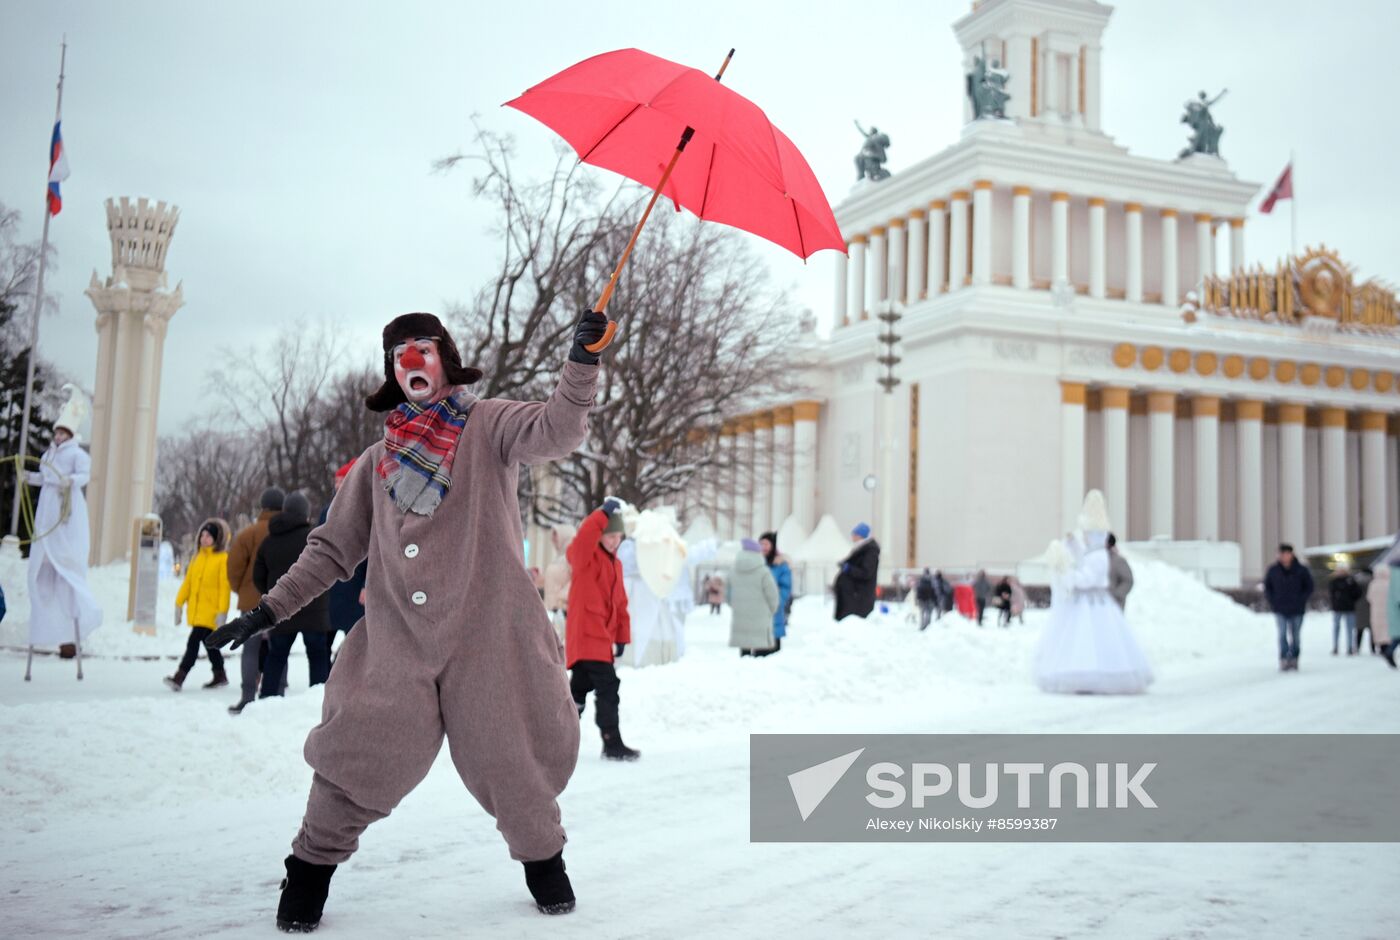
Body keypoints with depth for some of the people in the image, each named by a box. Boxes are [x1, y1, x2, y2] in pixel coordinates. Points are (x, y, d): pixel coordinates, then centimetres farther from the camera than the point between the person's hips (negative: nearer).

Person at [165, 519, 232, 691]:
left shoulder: (223, 558, -8)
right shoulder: (198, 556, 13)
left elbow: (225, 587, -12)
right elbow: (188, 581, 15)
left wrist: (222, 612, -16)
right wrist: (179, 603, 9)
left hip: (210, 610, -7)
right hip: (195, 609, 7)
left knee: (194, 641, -13)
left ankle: (179, 678, -16)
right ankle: (220, 676, 27)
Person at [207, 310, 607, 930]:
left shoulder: (488, 425, 5)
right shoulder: (376, 463, 16)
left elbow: (557, 431, -13)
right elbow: (333, 548, 18)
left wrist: (582, 361, -29)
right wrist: (269, 610, 12)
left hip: (487, 634, -2)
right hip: (398, 641, 3)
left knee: (508, 758, 2)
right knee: (359, 757, -4)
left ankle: (543, 858, 28)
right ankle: (313, 863, 20)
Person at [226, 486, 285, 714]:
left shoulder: (249, 533, -7)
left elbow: (234, 567, -7)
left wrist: (242, 591, 10)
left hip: (253, 601, -2)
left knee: (251, 649, 3)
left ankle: (248, 697, -5)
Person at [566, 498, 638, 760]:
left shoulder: (615, 563, 18)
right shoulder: (585, 556, -5)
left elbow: (620, 602, 19)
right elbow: (585, 536, -30)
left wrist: (622, 636, 17)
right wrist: (604, 513, -28)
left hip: (602, 637, 9)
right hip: (586, 635, -9)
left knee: (579, 690, 15)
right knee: (607, 687, -13)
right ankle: (612, 744, -10)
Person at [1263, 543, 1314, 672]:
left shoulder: (1301, 570, -5)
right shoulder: (1273, 570, -2)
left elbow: (1309, 587, 4)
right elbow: (1267, 587, 11)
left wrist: (1300, 601, -6)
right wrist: (1272, 601, 0)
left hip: (1297, 610, 0)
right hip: (1280, 610, 0)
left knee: (1295, 636, 8)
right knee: (1282, 635, -10)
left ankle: (1293, 659, 20)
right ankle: (1283, 660, -10)